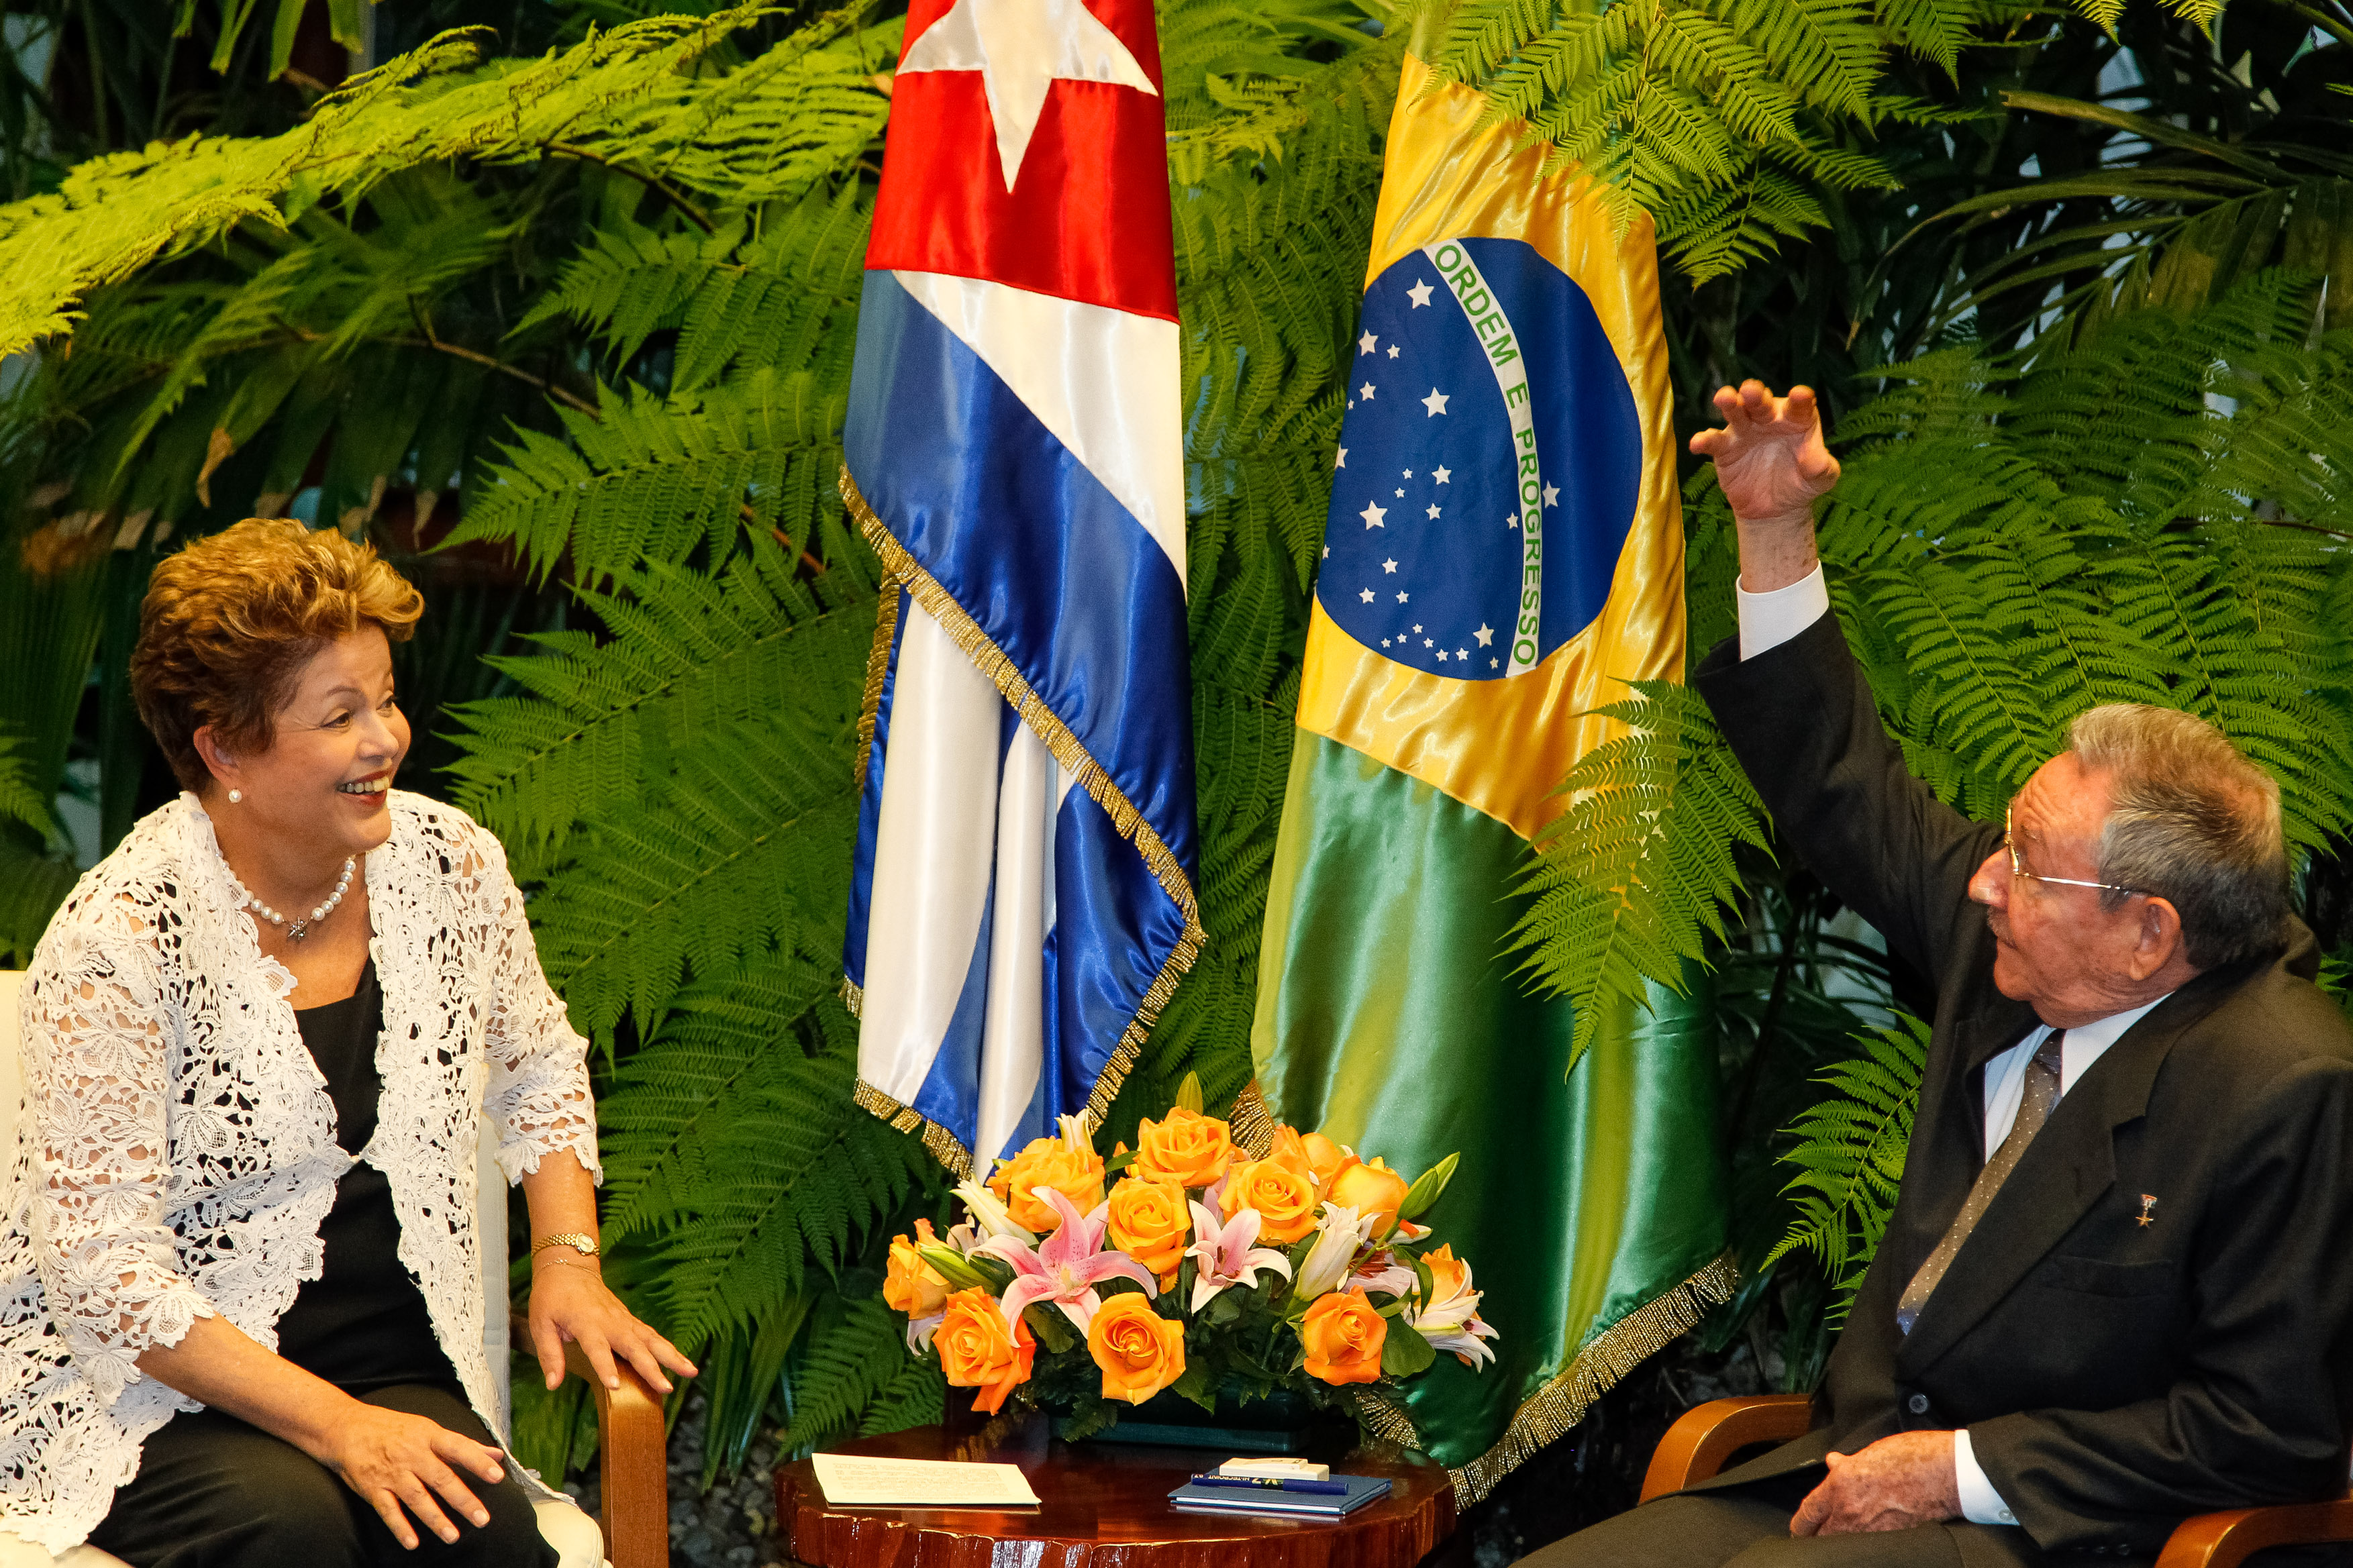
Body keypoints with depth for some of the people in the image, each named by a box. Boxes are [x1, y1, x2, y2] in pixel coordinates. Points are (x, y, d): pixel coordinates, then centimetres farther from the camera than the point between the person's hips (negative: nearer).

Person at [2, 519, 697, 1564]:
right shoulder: (116, 941, -15)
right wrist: (336, 1426, -23)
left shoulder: (451, 868, 2)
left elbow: (538, 1067, 23)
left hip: (391, 1359, 4)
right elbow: (102, 1266, -16)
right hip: (140, 1394, -4)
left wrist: (568, 1260, 5)